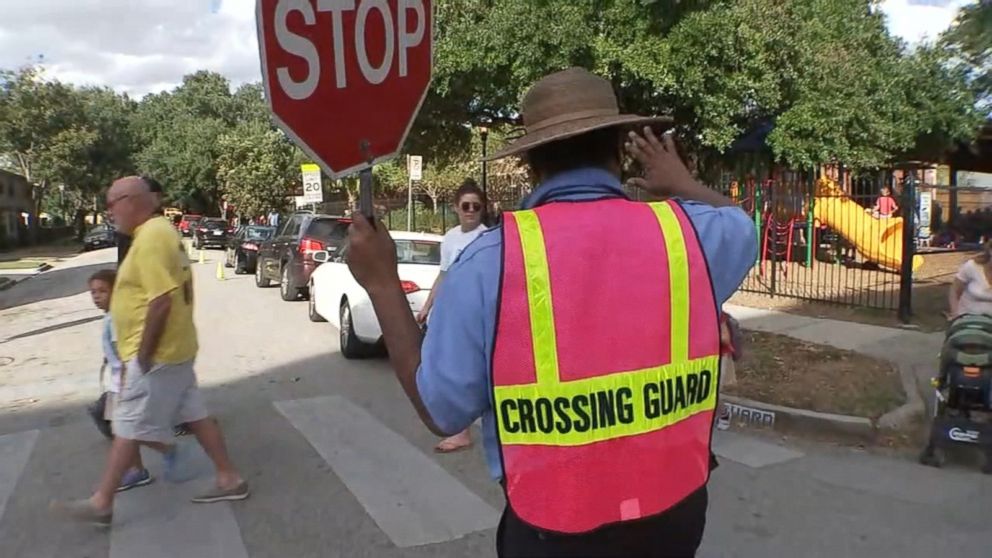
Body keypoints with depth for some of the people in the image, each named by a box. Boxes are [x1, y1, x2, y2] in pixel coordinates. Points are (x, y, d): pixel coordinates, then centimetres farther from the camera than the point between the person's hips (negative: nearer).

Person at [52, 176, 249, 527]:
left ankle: (101, 504, 14)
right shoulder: (160, 231, 12)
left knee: (128, 427, 1)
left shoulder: (151, 237, -20)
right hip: (173, 349, 10)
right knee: (194, 416, 14)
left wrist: (142, 356, -20)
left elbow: (162, 300, -26)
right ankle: (230, 480, 21)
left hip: (157, 354, -10)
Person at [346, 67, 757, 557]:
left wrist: (382, 285, -1)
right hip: (676, 513, 3)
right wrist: (682, 186, 34)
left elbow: (440, 411, -8)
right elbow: (742, 226, 17)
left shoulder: (489, 261, -16)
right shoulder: (688, 232, -8)